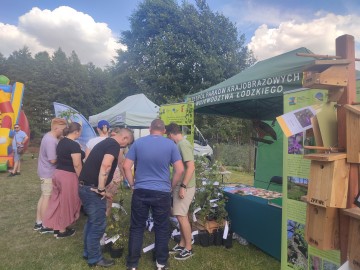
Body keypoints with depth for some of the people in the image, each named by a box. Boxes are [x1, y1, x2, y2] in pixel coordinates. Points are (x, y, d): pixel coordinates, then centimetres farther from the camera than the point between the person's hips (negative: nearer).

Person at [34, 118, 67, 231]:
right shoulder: (51, 140, -26)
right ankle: (44, 225, 17)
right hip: (48, 173, -10)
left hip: (46, 172, 10)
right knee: (47, 198, 3)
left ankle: (38, 222, 30)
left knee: (44, 196, 18)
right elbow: (53, 160, -26)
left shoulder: (50, 136, 7)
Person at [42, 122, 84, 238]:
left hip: (58, 173, 8)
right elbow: (77, 165, -20)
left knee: (57, 200, 20)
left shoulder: (61, 142, 8)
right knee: (66, 203, 7)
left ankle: (48, 225, 31)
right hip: (68, 176, -8)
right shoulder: (74, 145, -19)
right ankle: (62, 231, 21)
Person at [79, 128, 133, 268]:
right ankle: (94, 258, 19)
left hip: (85, 186, 10)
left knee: (92, 221, 22)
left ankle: (88, 252, 36)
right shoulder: (114, 145, -13)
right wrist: (101, 189, -20)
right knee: (98, 224, 4)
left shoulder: (105, 142, 17)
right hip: (92, 189, -10)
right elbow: (105, 165, -29)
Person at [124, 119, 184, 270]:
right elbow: (180, 170, -5)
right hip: (162, 193, -1)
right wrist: (171, 187, 6)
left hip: (140, 192, 1)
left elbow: (126, 167, -1)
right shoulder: (170, 145, -3)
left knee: (137, 228, 14)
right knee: (161, 229, 13)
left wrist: (133, 185, 8)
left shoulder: (138, 142, 0)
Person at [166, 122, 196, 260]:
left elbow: (191, 167, -23)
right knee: (181, 216, 15)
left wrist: (183, 186, -23)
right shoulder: (181, 144, 12)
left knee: (181, 216, -2)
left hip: (185, 187, -9)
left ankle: (188, 249, 12)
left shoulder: (183, 144, -17)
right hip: (181, 186, 9)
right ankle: (182, 245, 27)